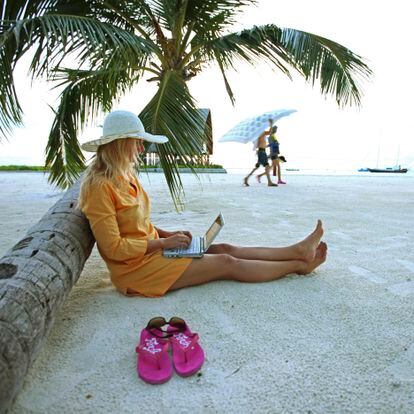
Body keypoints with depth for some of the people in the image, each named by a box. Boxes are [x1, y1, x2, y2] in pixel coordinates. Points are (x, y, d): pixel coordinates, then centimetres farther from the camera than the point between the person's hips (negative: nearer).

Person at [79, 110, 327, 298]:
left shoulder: (126, 176, 8)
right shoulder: (100, 186, -21)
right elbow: (113, 247, -22)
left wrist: (169, 234, 2)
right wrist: (163, 242, -17)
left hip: (151, 250, 8)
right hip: (136, 267, -8)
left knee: (225, 249, 2)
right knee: (227, 263, -8)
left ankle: (297, 251, 11)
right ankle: (298, 265, 8)